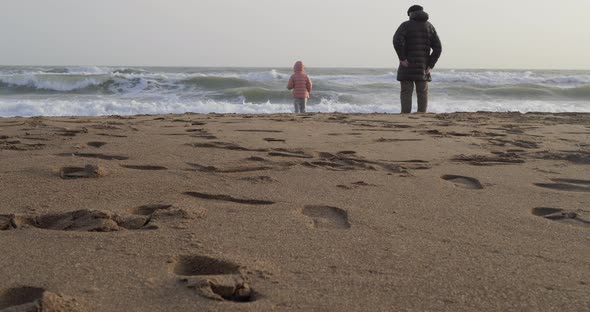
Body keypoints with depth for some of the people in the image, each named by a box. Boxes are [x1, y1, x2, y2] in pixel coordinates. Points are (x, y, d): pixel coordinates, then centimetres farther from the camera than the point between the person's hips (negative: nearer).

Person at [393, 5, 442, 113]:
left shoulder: (406, 25, -2)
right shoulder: (430, 27, 9)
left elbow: (397, 41, -22)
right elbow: (438, 48, 1)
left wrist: (402, 58, -15)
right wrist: (430, 66, 0)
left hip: (407, 65, -3)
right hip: (422, 68, 3)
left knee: (406, 93, 0)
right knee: (422, 94, 7)